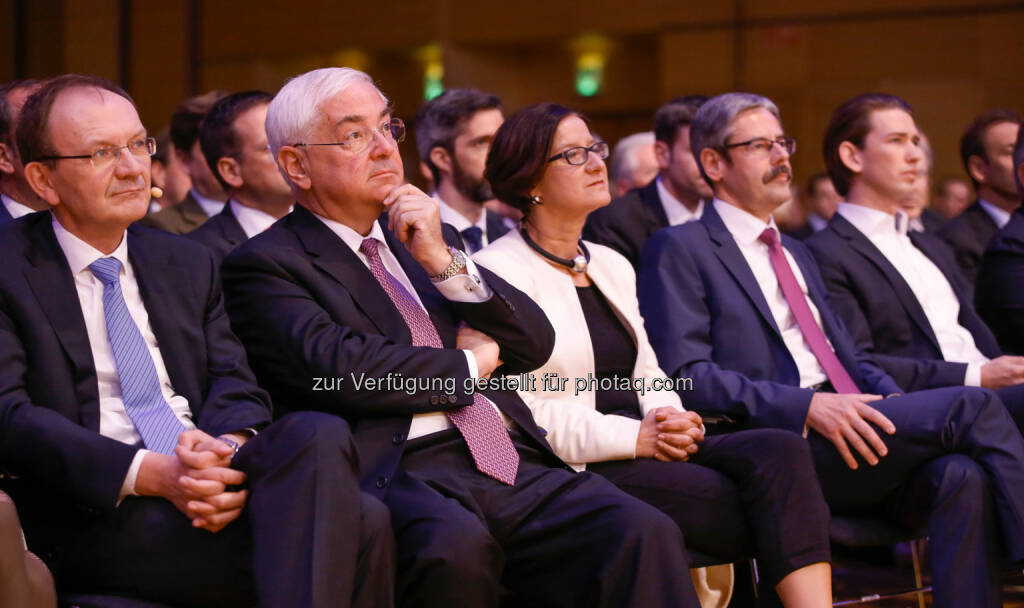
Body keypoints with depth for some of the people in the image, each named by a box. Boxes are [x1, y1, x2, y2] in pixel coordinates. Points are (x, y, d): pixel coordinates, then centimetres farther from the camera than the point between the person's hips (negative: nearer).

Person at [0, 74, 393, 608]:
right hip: (98, 514, -6)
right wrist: (149, 473, -20)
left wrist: (231, 449, -13)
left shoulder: (188, 264, 22)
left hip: (214, 481, 6)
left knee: (319, 434, -32)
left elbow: (234, 384, 13)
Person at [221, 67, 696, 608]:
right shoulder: (263, 264, 6)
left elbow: (534, 345, 19)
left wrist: (445, 261, 3)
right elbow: (336, 369, -12)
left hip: (513, 462, 6)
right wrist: (470, 364, 3)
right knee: (456, 544, -40)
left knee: (644, 534, -24)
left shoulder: (425, 236, 26)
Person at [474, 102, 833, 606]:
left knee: (779, 450, -23)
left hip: (644, 448, 7)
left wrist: (668, 420, -2)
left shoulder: (612, 265, 23)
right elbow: (514, 408, -12)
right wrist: (635, 436, -18)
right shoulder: (498, 271, -3)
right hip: (574, 470, -7)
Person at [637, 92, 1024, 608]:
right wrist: (806, 406, -19)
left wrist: (893, 403, 1)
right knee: (971, 406, -23)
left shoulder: (795, 254, 30)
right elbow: (684, 375, -9)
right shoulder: (679, 250, 4)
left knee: (961, 477, -27)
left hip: (848, 437, 7)